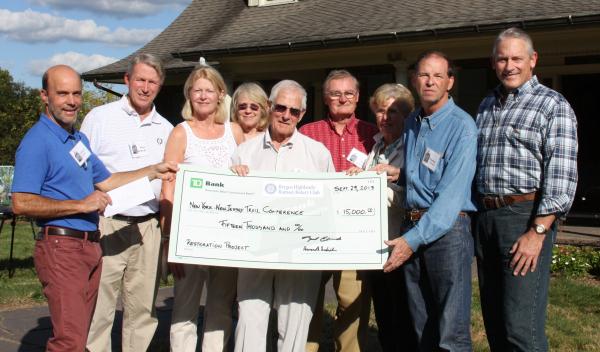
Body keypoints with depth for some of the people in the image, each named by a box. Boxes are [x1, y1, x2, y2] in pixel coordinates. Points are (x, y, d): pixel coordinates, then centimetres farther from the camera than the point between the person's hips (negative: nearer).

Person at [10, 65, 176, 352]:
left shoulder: (79, 139, 16)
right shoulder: (36, 142, -12)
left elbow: (106, 181, 22)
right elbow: (21, 204, -19)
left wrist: (154, 172, 13)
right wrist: (81, 205, -19)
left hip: (90, 246, 9)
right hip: (61, 245, -8)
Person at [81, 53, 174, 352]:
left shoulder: (166, 129, 14)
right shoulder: (99, 118, 3)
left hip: (148, 227, 4)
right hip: (107, 226, -3)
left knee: (143, 309, 10)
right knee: (98, 308, -3)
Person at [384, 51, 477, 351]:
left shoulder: (462, 126, -10)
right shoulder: (411, 124, 14)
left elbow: (452, 193, -18)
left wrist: (415, 239, -22)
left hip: (448, 228, -7)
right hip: (411, 226, 7)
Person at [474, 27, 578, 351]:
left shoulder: (553, 106, -3)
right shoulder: (487, 106, 18)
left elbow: (561, 176, -12)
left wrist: (537, 232, -18)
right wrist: (476, 219, 12)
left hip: (526, 215, -6)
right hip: (485, 215, 7)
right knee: (493, 321, 12)